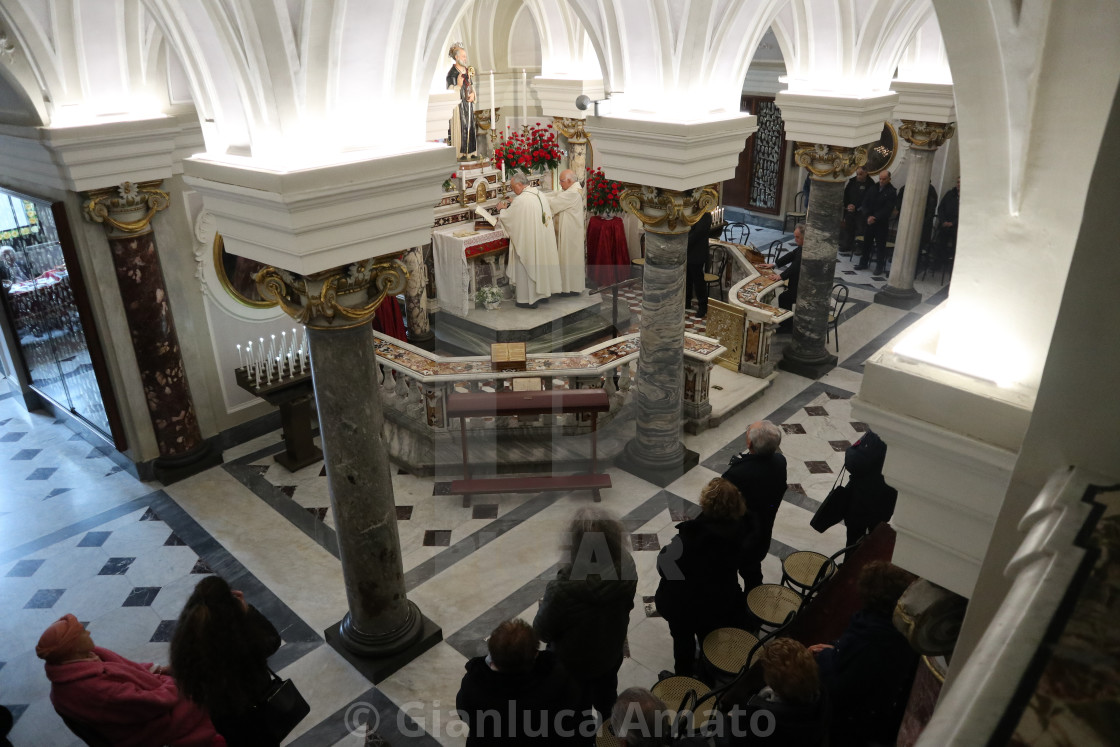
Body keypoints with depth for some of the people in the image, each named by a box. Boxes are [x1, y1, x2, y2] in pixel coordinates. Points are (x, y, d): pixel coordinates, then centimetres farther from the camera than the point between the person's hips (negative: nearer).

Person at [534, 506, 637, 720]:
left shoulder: (563, 590, -42)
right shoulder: (626, 570, -28)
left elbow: (542, 631, -23)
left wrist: (544, 606, -5)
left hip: (572, 664, -4)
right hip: (611, 653, 5)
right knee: (607, 702, 35)